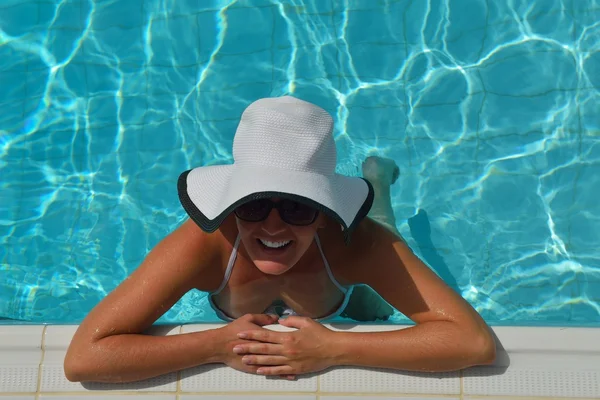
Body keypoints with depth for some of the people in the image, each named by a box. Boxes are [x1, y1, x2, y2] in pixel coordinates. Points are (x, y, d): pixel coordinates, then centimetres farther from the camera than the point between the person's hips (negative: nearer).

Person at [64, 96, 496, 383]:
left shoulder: (355, 244, -46)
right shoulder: (203, 246, -46)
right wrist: (219, 345, -51)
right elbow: (82, 358, -45)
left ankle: (376, 177, 52)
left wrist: (334, 348, -54)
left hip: (344, 306, 0)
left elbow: (477, 341, -48)